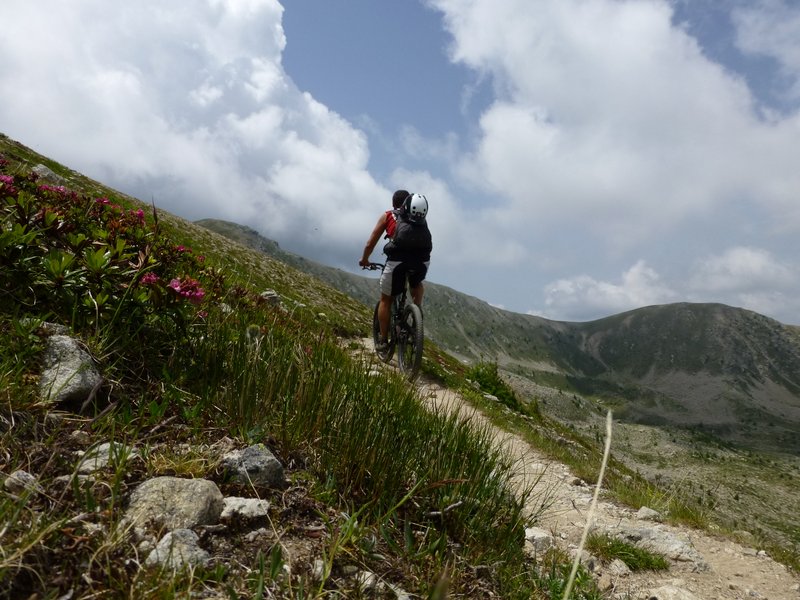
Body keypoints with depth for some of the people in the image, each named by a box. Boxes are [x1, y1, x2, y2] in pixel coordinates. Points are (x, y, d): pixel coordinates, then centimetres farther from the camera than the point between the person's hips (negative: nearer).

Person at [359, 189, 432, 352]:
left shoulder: (387, 216, 19)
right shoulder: (420, 217, 26)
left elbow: (370, 244, 19)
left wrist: (364, 260, 36)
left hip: (397, 261, -2)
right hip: (422, 261, 2)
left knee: (386, 300, 18)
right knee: (417, 284, 36)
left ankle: (383, 341, 20)